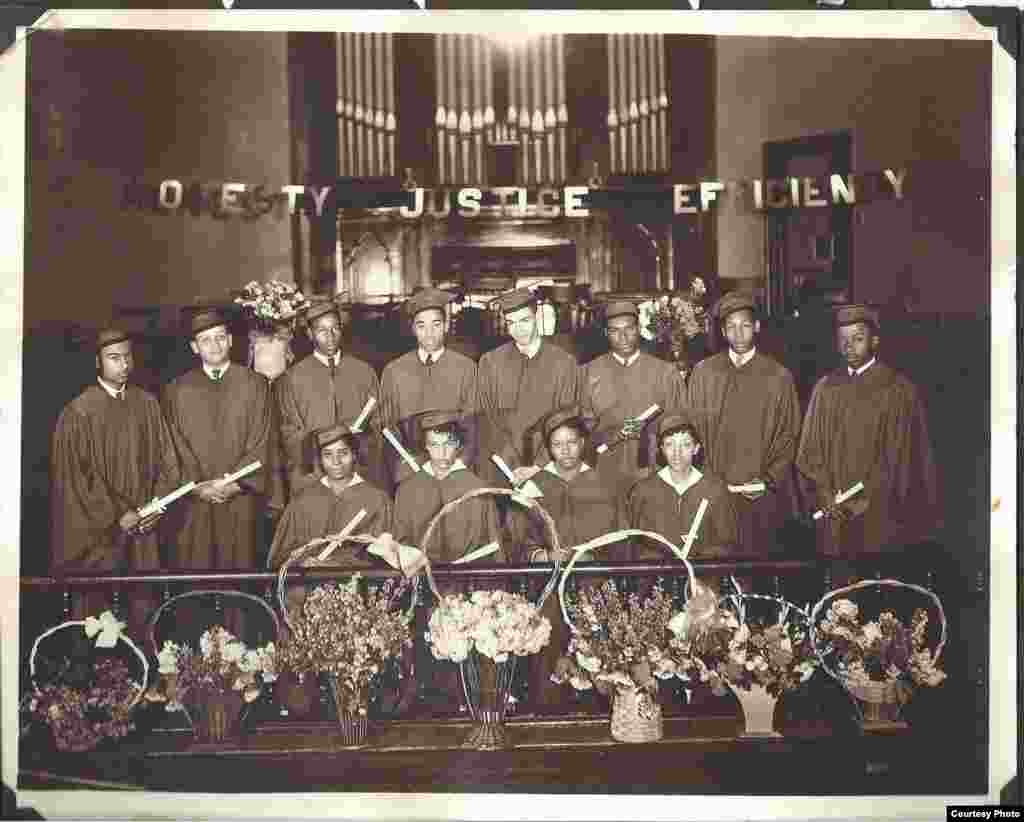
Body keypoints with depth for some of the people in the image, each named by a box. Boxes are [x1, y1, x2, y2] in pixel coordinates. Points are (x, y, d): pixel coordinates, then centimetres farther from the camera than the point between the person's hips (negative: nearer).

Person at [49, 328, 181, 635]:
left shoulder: (147, 404, 5)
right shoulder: (79, 412, -8)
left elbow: (166, 459, 9)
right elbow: (76, 475, -9)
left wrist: (156, 504, -4)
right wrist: (117, 515, -11)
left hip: (143, 529, 4)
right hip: (99, 531, -3)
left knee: (144, 603, 7)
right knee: (96, 605, 4)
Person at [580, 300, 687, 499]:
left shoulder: (666, 373, 5)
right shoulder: (589, 373, 5)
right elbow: (584, 427, 4)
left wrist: (650, 430, -12)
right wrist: (616, 434, -13)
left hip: (653, 476, 0)